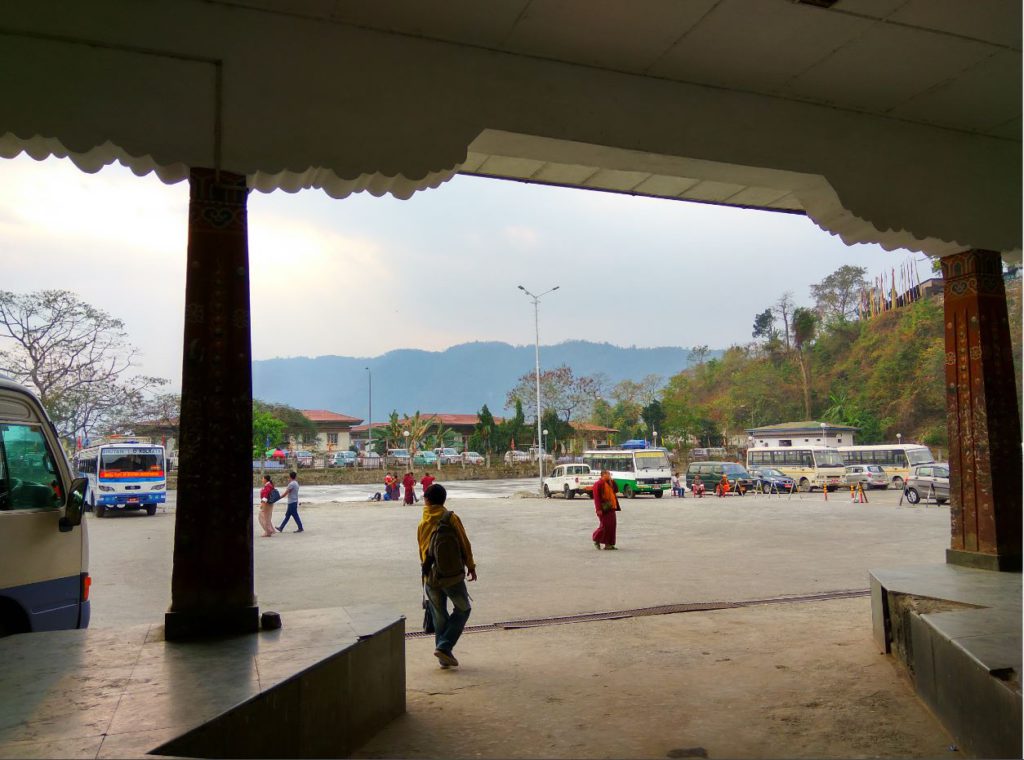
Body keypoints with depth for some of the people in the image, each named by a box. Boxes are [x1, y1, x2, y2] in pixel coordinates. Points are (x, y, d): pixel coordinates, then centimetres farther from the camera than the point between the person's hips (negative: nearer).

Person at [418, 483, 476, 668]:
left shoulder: (422, 523, 2)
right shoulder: (451, 518, -8)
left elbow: (422, 550, 9)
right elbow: (464, 543, -4)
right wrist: (471, 566, 8)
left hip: (431, 577, 3)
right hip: (453, 576, -3)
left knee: (439, 616, 14)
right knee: (463, 609, 13)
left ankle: (444, 658, 16)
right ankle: (444, 646, -1)